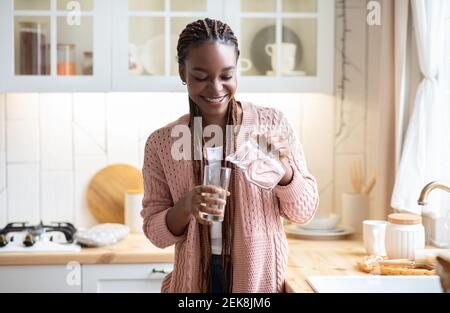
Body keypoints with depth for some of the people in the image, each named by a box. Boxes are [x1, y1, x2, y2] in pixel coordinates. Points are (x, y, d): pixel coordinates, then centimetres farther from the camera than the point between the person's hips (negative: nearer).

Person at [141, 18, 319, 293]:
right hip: (195, 280, 1)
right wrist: (185, 207, -22)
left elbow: (303, 212, -4)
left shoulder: (271, 123, -7)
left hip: (262, 279, 0)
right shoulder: (161, 143, -5)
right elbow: (155, 232, -3)